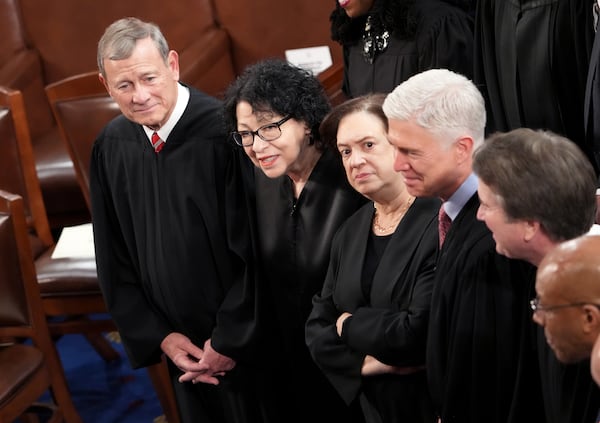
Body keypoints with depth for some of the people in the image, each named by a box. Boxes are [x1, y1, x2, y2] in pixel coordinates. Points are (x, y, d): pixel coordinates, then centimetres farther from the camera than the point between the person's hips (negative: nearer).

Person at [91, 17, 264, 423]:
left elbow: (256, 249, -17)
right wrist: (157, 335, 0)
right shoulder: (110, 148, -4)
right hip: (185, 349, 5)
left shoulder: (226, 132, -21)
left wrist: (232, 339, -13)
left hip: (252, 343, -4)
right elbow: (114, 259, 6)